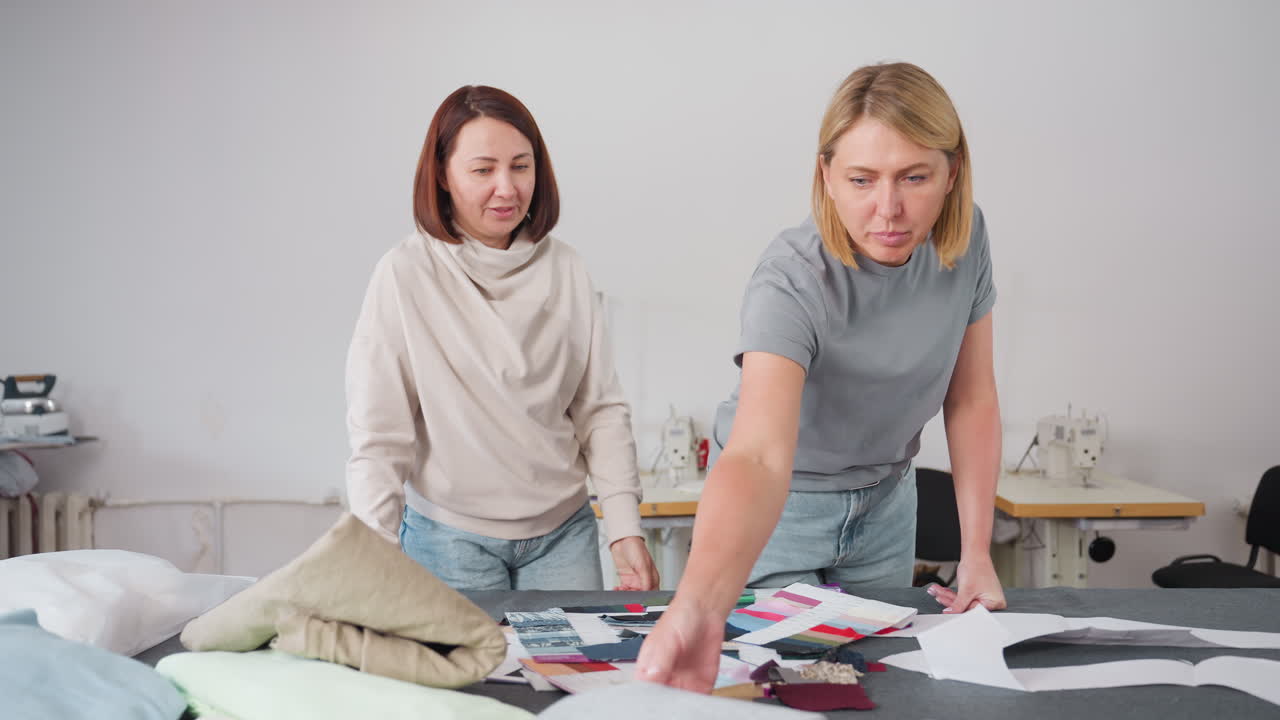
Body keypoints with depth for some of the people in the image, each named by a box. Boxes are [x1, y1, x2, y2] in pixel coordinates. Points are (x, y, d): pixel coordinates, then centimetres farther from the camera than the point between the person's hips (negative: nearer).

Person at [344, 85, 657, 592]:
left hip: (563, 533, 3)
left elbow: (601, 409, 3)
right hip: (449, 538, -3)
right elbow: (378, 436, -10)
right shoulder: (405, 275, -9)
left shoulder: (565, 270, 2)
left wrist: (625, 530, -4)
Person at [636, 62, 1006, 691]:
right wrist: (696, 608, -66)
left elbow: (971, 400, -6)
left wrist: (977, 556, -10)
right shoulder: (791, 281, -34)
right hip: (783, 504, -4)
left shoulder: (963, 240, -17)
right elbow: (758, 455, -49)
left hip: (885, 499, 5)